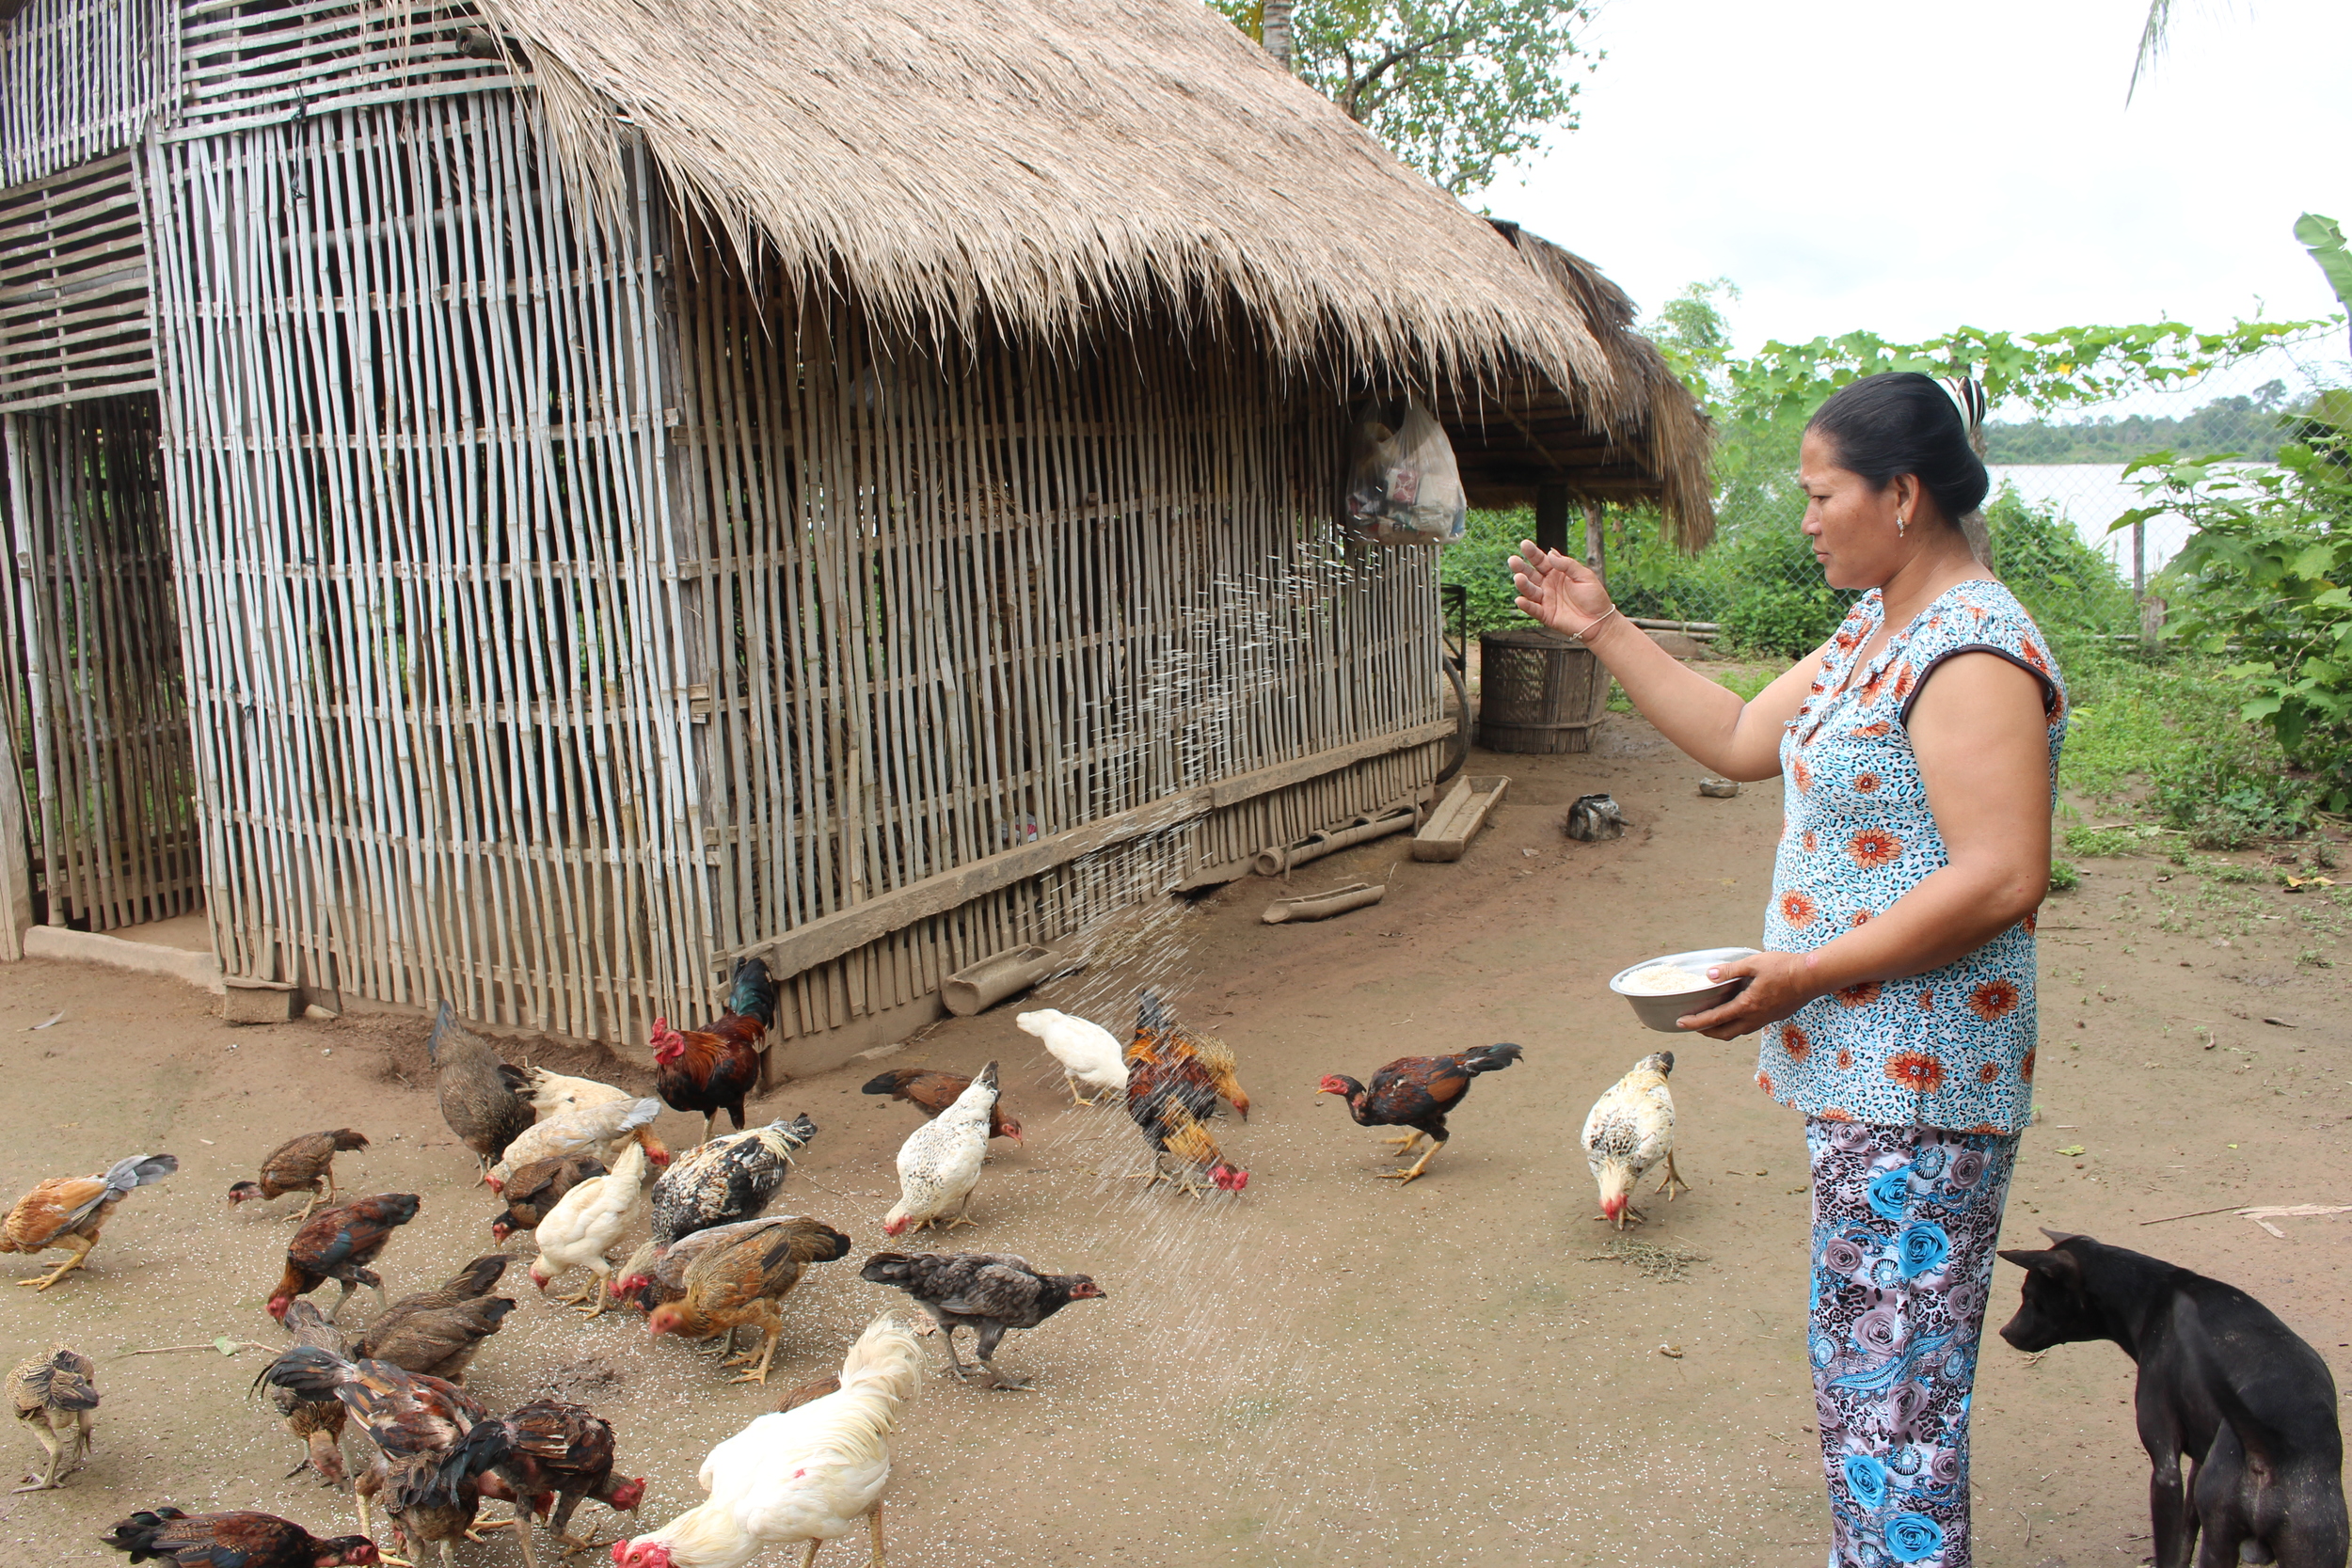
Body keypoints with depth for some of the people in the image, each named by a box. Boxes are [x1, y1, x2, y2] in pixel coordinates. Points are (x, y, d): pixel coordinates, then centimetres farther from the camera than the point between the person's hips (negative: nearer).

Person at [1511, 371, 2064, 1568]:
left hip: (1916, 1080, -11)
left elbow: (2002, 878, -25)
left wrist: (1806, 975, -22)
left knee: (1888, 1383, -3)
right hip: (1865, 1069, 11)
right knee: (1859, 1360, 21)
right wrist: (1603, 631, 13)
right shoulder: (1873, 631, 13)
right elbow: (1740, 739, 17)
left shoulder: (1972, 653, -19)